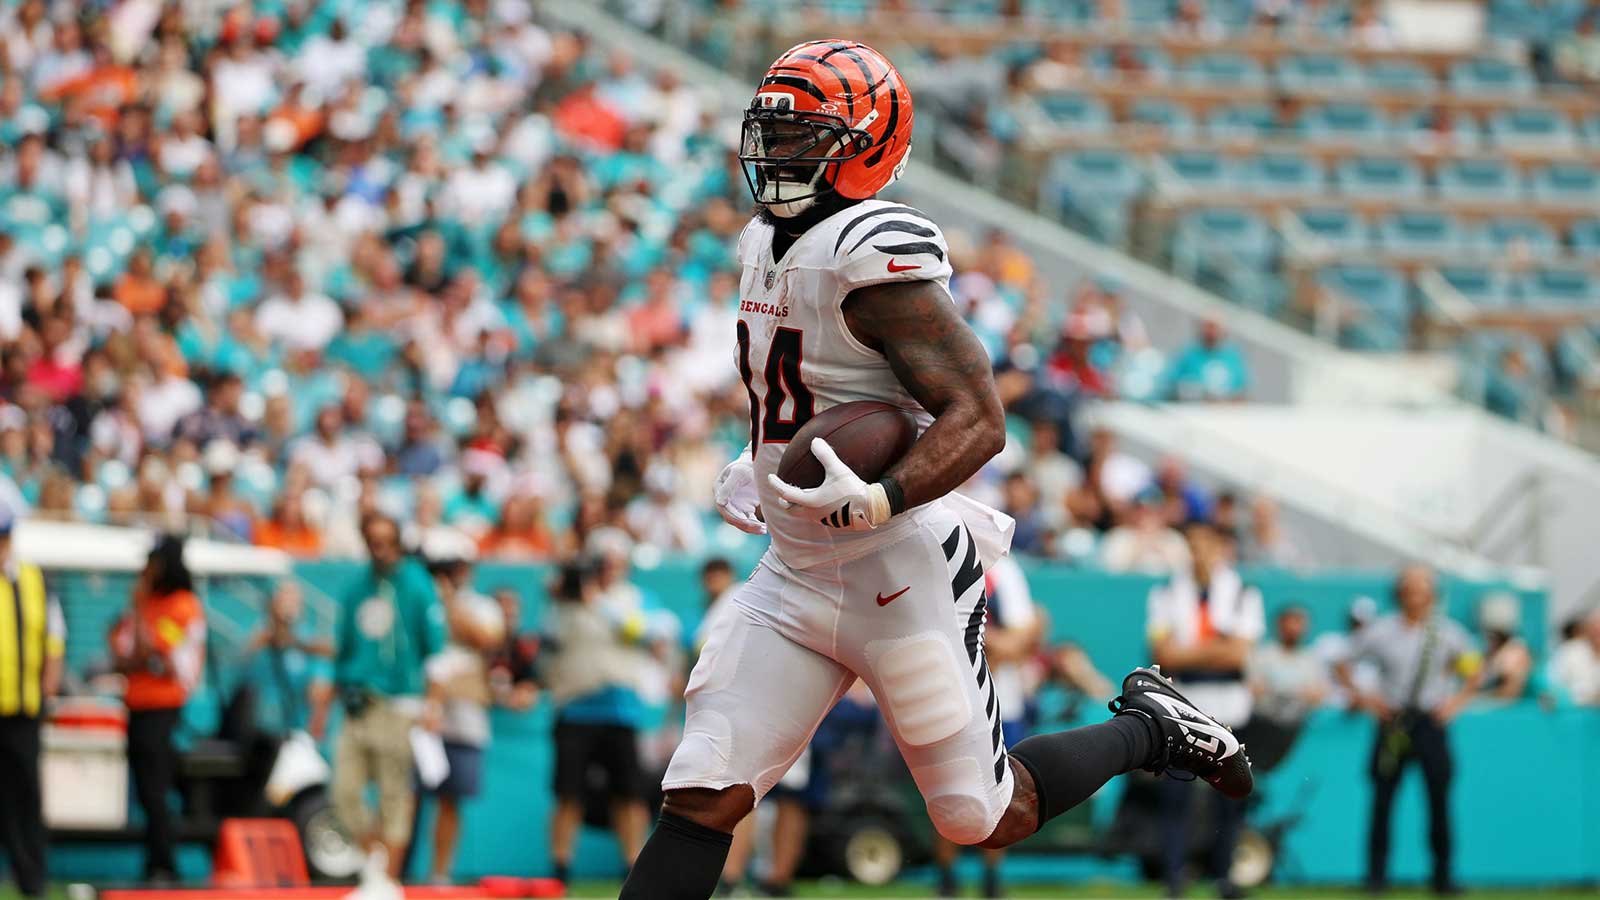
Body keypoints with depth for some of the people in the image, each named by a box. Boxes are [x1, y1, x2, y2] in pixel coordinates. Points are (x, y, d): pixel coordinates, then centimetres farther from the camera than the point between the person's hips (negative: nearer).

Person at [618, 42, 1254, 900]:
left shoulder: (876, 256, -20)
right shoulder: (768, 242, 9)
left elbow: (978, 419, -24)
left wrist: (879, 500, -38)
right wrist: (754, 466, 16)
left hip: (903, 574, -8)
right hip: (795, 575, 8)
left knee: (985, 818, 5)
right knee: (700, 798, -5)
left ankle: (1151, 727, 29)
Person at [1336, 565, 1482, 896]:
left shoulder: (1447, 632, 5)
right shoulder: (1381, 632, 3)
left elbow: (1476, 670, 17)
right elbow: (1344, 666, 11)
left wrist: (1457, 701, 4)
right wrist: (1361, 697, 0)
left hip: (1431, 722, 0)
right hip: (1392, 719, 0)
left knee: (1439, 799, -4)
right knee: (1382, 797, -4)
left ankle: (1443, 874, 3)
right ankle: (1377, 873, 2)